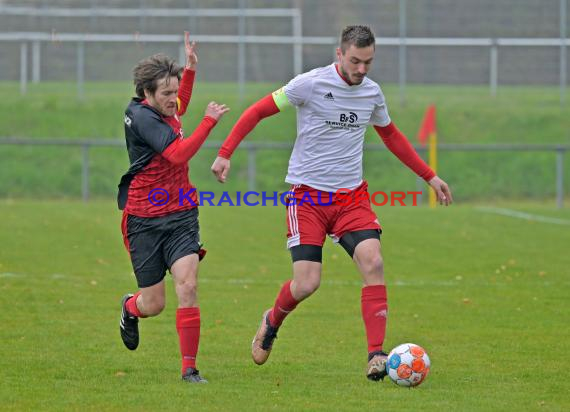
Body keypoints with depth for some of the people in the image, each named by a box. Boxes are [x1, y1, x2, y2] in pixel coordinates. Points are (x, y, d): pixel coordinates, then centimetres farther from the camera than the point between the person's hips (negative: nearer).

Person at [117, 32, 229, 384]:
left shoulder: (163, 110, 7)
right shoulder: (142, 117, -17)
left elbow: (179, 109, 35)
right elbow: (178, 154, -29)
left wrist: (190, 68, 25)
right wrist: (210, 121, -24)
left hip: (181, 215, 5)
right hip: (145, 220, -5)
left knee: (187, 285, -16)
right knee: (154, 304, 3)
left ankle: (190, 368, -14)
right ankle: (130, 307, 42)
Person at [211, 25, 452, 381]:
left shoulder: (372, 93, 6)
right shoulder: (310, 84, -11)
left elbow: (391, 135, 24)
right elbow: (257, 112, -3)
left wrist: (430, 176, 24)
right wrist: (226, 154, -11)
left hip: (352, 197, 4)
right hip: (307, 196, -4)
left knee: (373, 262, -20)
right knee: (306, 284, -11)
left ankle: (376, 355, -19)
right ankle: (272, 322, 25)